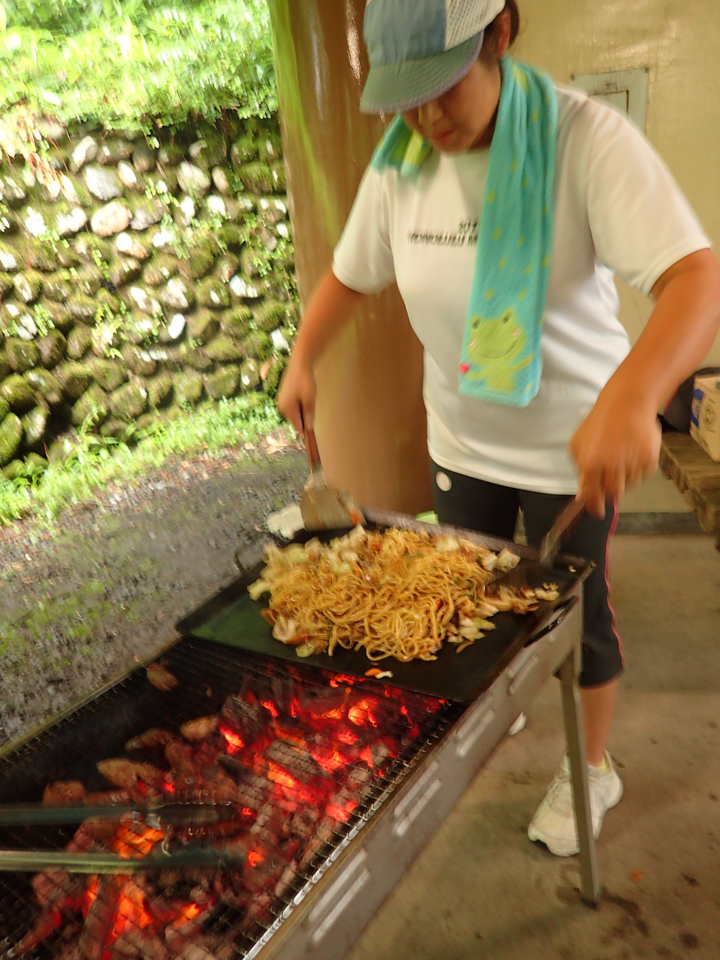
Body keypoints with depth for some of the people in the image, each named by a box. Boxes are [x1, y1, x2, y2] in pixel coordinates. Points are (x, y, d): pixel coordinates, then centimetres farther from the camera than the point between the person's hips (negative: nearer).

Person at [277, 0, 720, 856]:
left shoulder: (584, 139, -21)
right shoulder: (399, 164, -6)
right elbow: (350, 274, 8)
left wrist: (632, 396, -51)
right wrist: (302, 360, -9)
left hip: (575, 444, -4)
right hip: (460, 440, 5)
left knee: (576, 615, 11)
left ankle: (592, 770, 39)